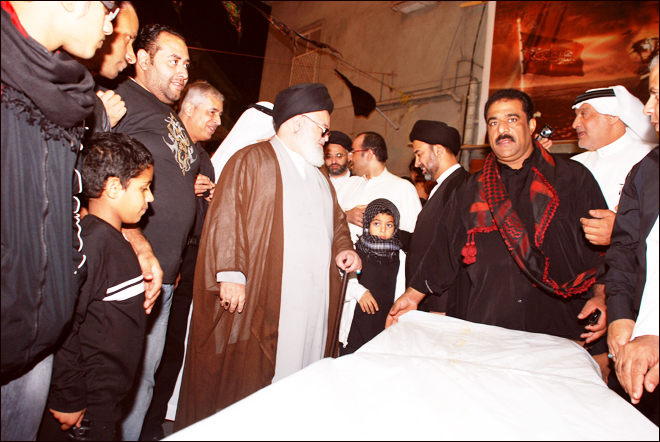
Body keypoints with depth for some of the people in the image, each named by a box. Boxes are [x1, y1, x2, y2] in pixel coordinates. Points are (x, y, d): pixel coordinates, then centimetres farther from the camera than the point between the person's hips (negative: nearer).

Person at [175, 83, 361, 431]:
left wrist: (342, 250, 8)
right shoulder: (252, 160, -2)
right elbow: (226, 218, -10)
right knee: (244, 377, 2)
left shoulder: (319, 178, 23)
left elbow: (336, 223, 28)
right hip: (258, 301, -6)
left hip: (313, 305, 7)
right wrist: (230, 274, -18)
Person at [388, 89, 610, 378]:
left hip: (559, 327, 0)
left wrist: (601, 296, -7)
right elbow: (444, 250, 12)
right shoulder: (470, 191, 12)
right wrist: (413, 296, 7)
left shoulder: (573, 178, 8)